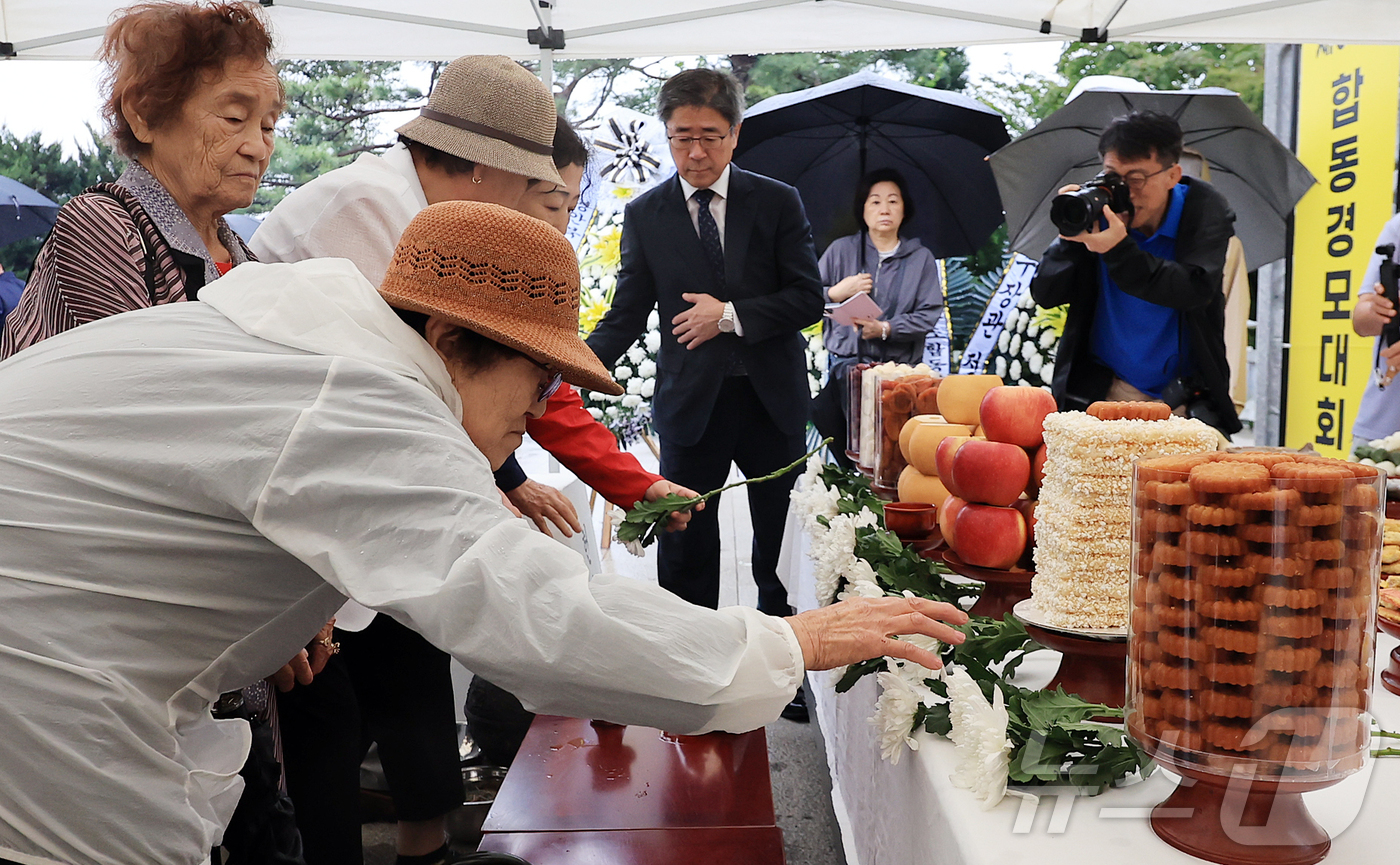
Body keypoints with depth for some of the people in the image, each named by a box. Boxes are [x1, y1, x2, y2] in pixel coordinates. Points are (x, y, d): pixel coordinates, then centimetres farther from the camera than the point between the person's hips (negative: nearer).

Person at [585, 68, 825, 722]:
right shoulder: (646, 215, 3)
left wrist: (732, 315, -16)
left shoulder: (777, 202, 1)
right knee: (684, 547, 4)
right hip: (690, 404, 0)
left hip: (771, 399, 0)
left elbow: (808, 298, -4)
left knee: (780, 544, 11)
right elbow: (627, 313, -1)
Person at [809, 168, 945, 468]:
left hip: (899, 368, 0)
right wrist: (836, 293, -11)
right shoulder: (841, 250, 10)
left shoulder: (921, 258, 10)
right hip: (845, 367, 1)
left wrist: (886, 328, -14)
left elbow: (929, 314, -1)